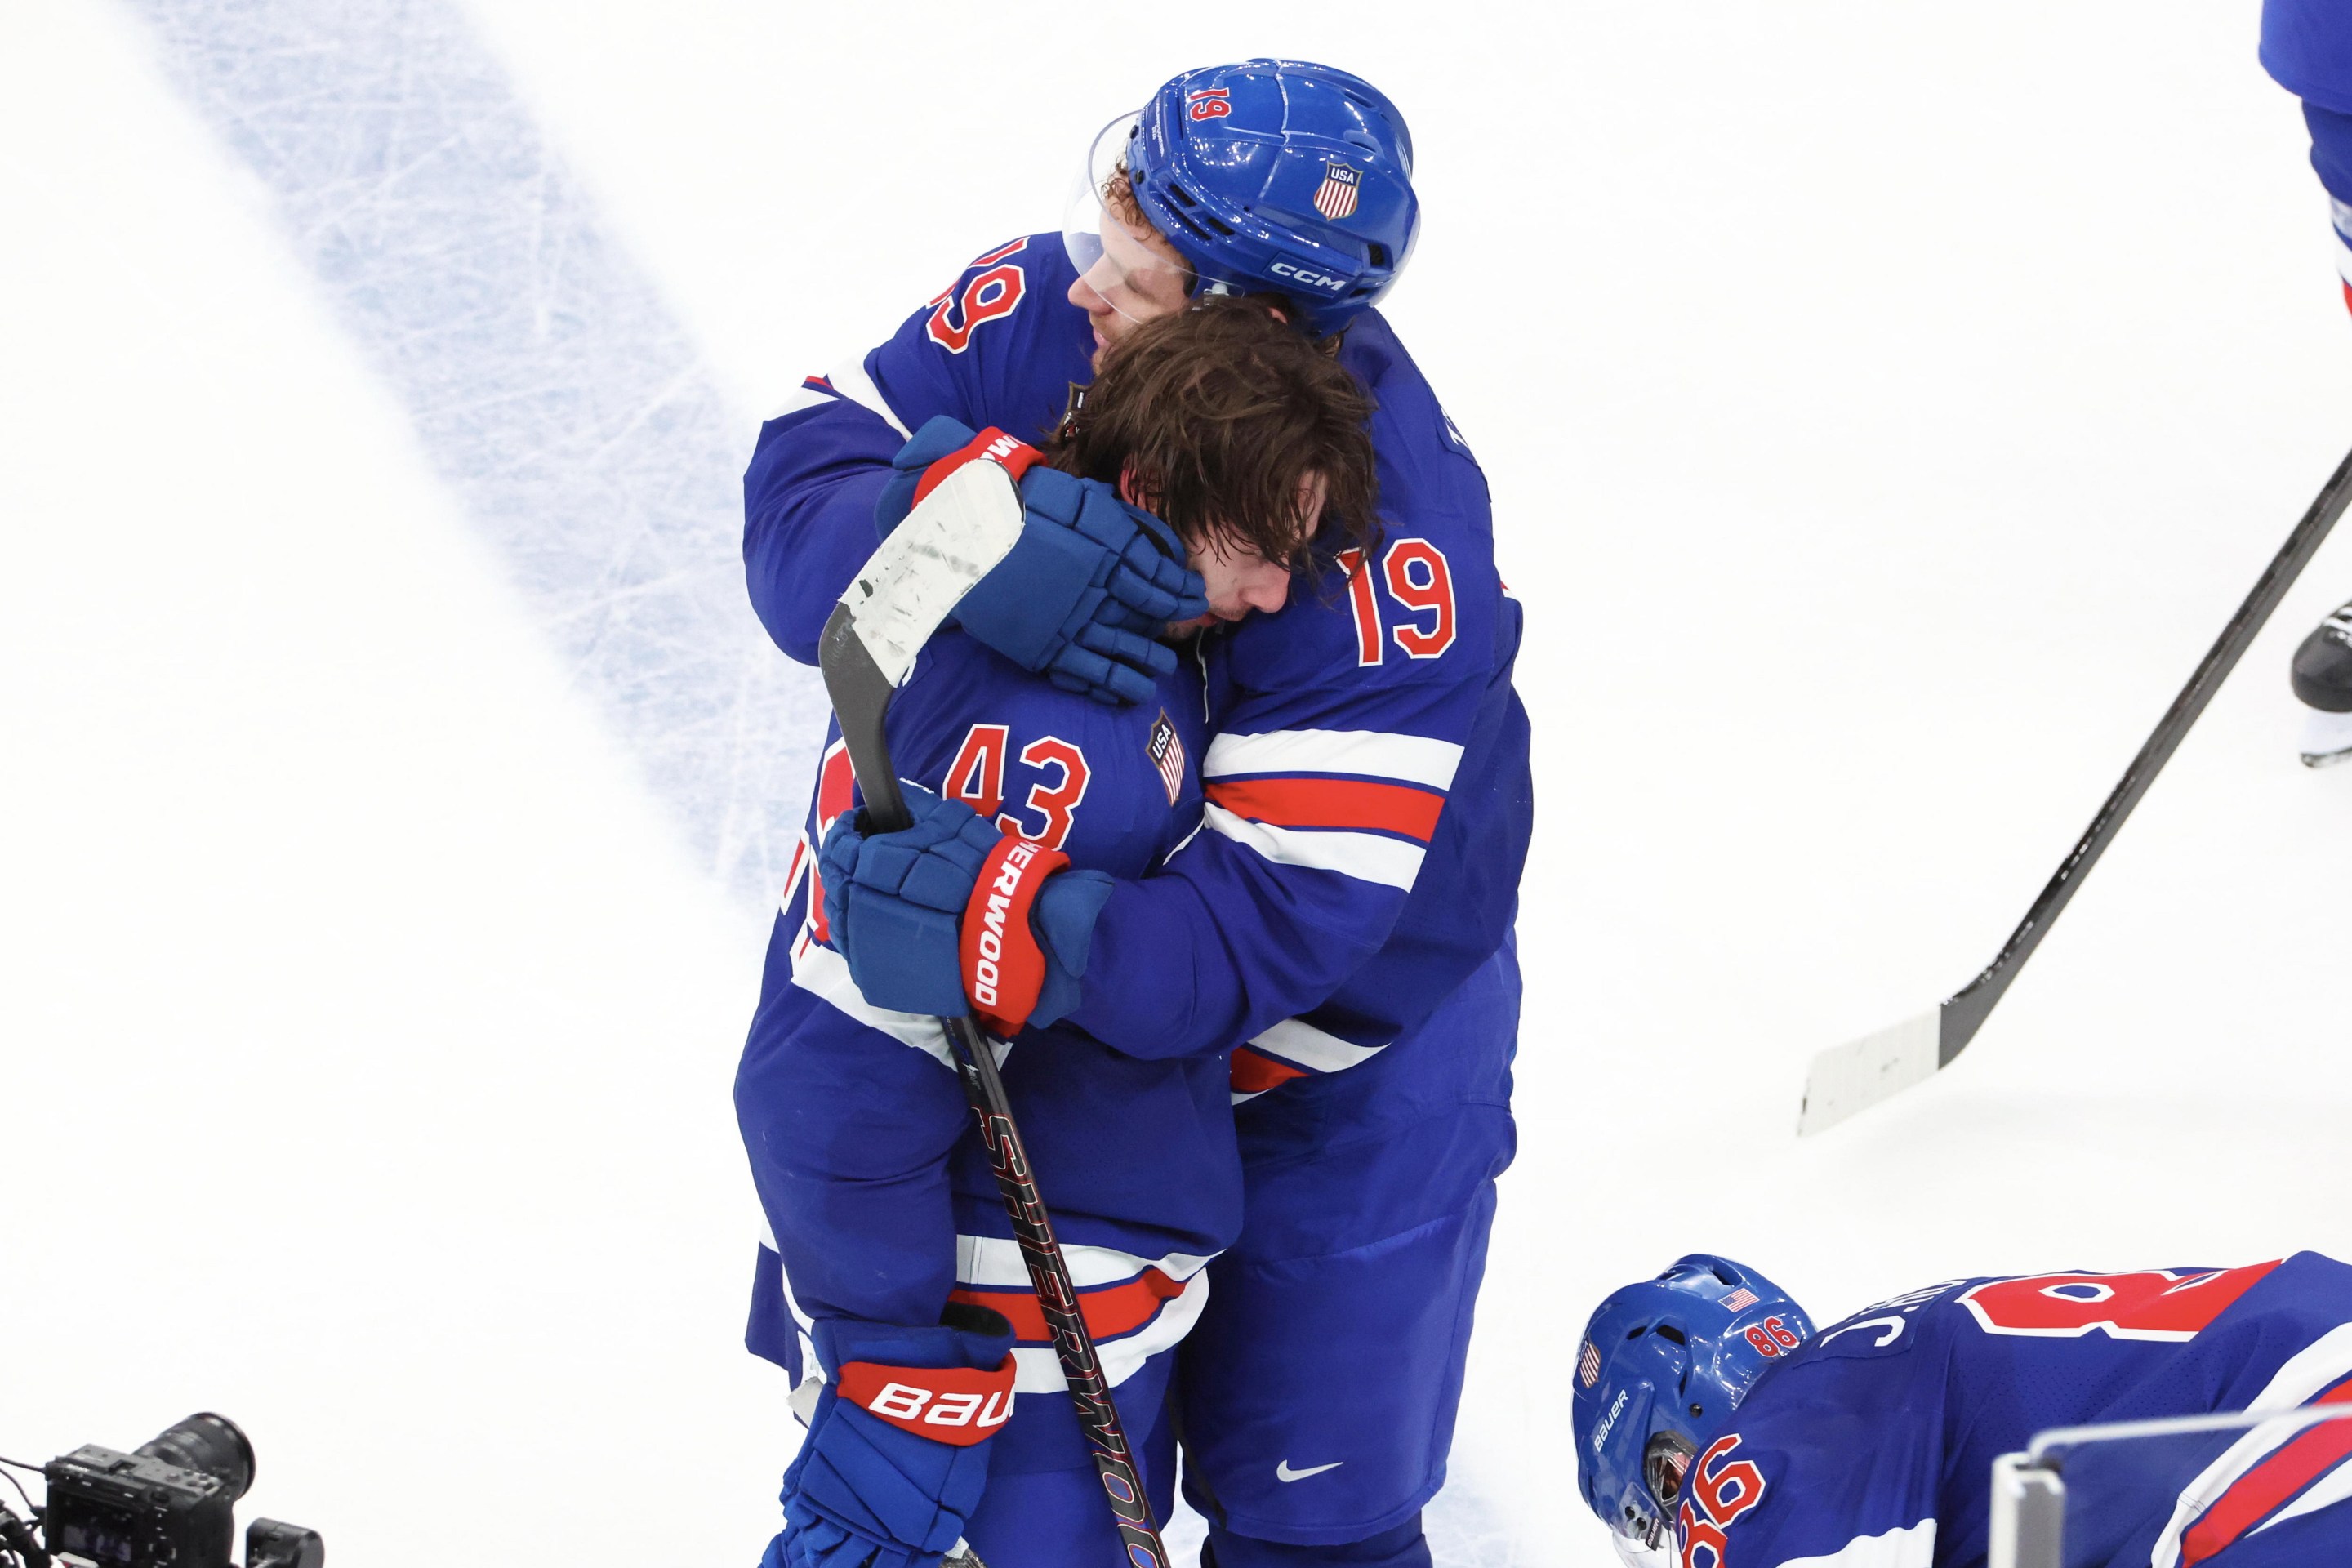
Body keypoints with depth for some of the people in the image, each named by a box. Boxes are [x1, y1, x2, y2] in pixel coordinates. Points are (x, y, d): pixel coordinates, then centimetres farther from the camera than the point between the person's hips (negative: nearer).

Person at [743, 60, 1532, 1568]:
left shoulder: (1388, 550, -35)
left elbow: (1283, 926, -37)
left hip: (1343, 1040, -5)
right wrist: (965, 565, -44)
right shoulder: (1046, 313, -20)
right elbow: (809, 476, -23)